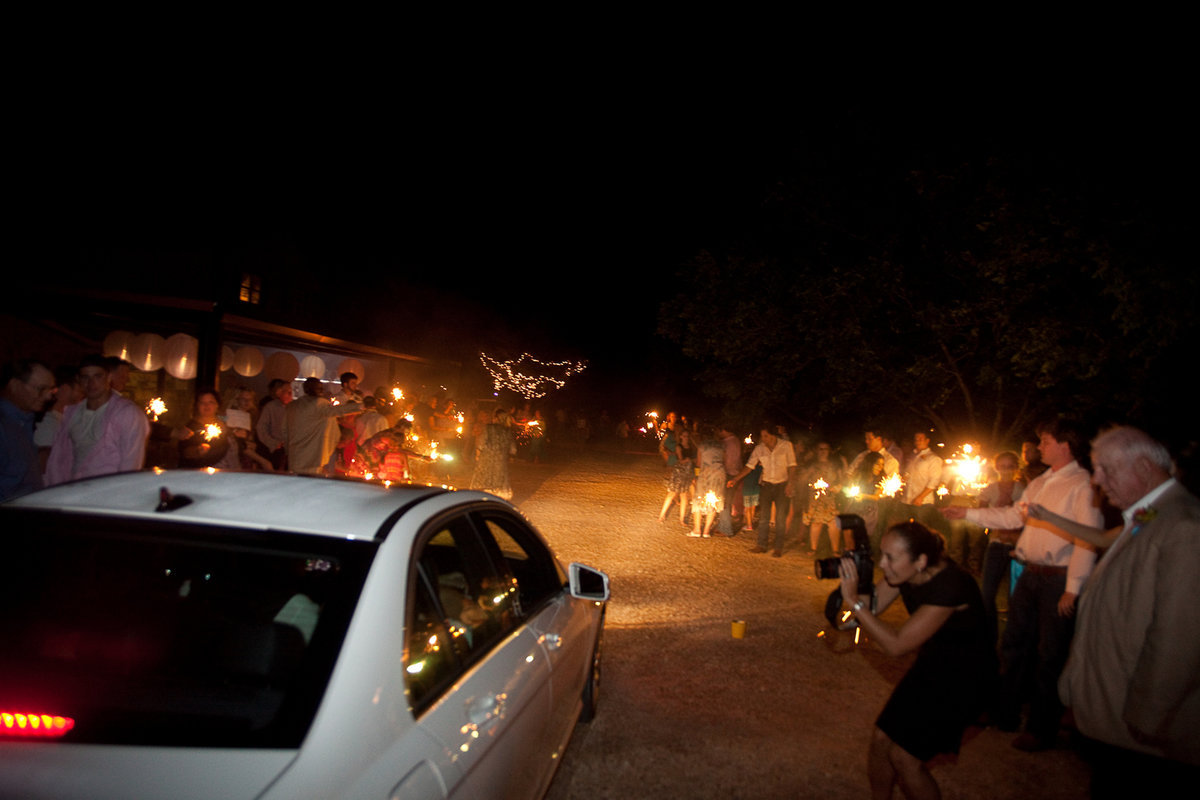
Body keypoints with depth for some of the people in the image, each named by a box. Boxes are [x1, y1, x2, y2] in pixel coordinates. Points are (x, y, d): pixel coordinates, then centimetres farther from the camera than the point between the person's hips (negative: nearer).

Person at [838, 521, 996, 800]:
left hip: (965, 679, -7)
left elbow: (896, 644, -32)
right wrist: (851, 579, -25)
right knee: (882, 738, 4)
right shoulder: (905, 572, -12)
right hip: (931, 664, 7)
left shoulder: (949, 586, -33)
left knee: (903, 755, -5)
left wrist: (853, 600, -33)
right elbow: (871, 605, -6)